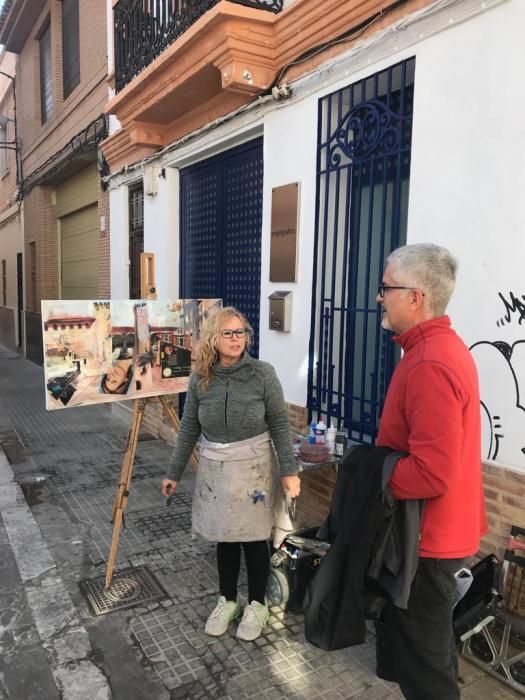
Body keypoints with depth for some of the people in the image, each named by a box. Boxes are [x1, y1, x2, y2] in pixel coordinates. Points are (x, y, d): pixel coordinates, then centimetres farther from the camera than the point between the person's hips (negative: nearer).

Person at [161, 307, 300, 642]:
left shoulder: (263, 374, -13)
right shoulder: (200, 379, -5)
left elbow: (280, 425, -7)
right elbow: (189, 429, 4)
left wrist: (289, 470, -11)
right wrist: (174, 473, 8)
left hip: (254, 467, -3)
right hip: (215, 469, 3)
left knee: (255, 538, 9)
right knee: (224, 537, 15)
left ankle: (257, 604, 30)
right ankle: (228, 600, 36)